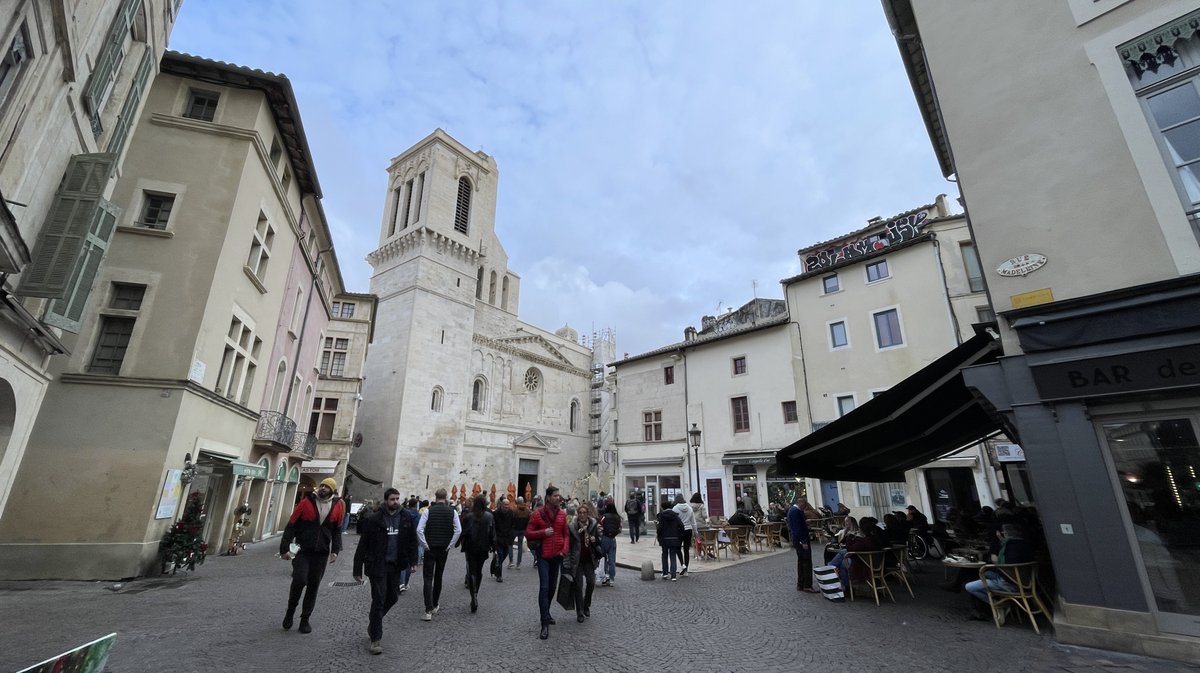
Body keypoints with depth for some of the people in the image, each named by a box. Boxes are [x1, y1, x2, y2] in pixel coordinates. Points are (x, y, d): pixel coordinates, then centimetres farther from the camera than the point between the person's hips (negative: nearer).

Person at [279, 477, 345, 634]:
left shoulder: (337, 506, 0)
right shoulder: (306, 502, -6)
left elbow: (337, 531, 7)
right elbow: (291, 526, -3)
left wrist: (335, 550, -2)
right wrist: (284, 548, -6)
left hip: (322, 553, 2)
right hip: (302, 551, -2)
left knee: (313, 586, 7)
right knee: (299, 580, -13)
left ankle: (305, 619, 22)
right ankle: (290, 611, 16)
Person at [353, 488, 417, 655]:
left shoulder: (406, 517, -3)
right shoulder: (375, 518, -12)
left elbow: (412, 540, 4)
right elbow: (363, 545, -7)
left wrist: (412, 561, -2)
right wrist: (357, 570, -5)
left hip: (395, 565, 4)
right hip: (377, 564, -4)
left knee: (393, 597, 13)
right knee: (379, 600, -2)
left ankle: (373, 621, 40)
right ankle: (376, 638, 12)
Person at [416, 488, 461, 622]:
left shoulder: (428, 511, -8)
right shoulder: (452, 512, -3)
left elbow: (419, 530, -15)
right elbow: (458, 530, -9)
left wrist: (425, 545, -5)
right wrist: (449, 545, -1)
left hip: (430, 549, -2)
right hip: (443, 549, 2)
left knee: (428, 579, 1)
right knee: (438, 577, 17)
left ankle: (429, 611, -8)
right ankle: (435, 606, 28)